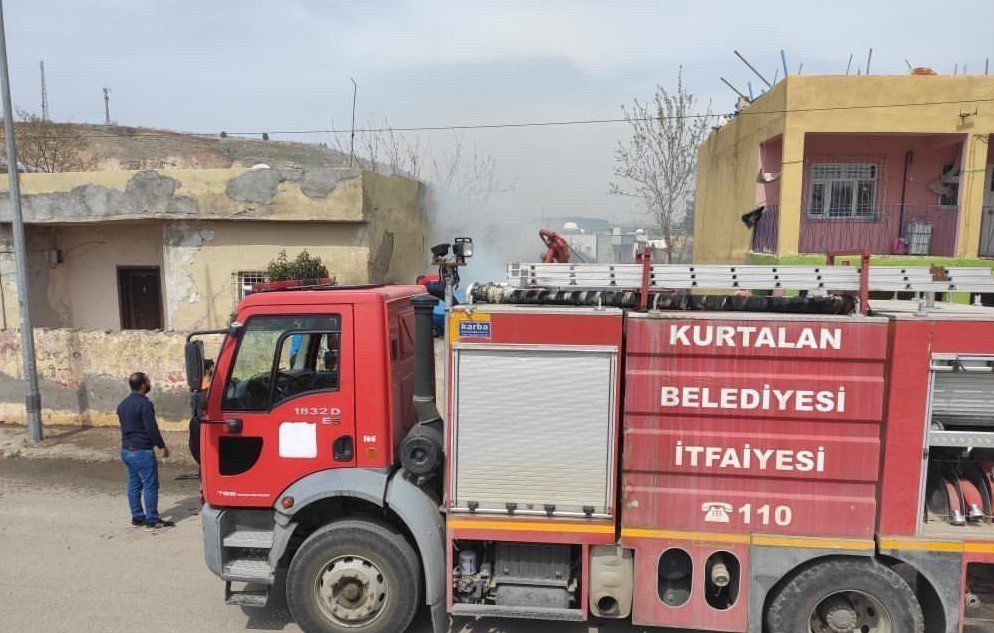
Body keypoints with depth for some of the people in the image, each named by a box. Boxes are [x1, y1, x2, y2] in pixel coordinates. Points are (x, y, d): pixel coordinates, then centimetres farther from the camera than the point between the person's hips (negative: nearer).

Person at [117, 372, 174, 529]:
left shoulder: (122, 404, 12)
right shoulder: (144, 403, -17)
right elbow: (151, 428, -19)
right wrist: (162, 446, -9)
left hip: (126, 450, 9)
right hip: (142, 451, -9)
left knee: (133, 485, 14)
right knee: (150, 486, -2)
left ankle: (137, 517, 20)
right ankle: (152, 519, 2)